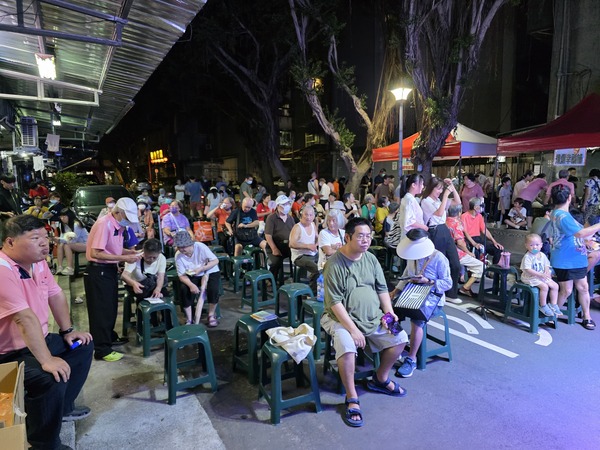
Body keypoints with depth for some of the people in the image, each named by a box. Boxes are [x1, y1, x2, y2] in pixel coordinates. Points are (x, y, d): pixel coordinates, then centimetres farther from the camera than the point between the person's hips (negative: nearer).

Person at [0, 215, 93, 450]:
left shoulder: (38, 261, 0)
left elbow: (55, 295, 11)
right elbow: (25, 318, -34)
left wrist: (68, 330, 9)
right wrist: (46, 360, -34)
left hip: (38, 341, 10)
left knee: (83, 345, 15)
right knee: (52, 379, -28)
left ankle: (63, 407, 28)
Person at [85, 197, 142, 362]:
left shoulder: (118, 225, 6)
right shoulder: (104, 224, -22)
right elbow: (96, 253, -27)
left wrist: (130, 252, 0)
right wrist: (123, 258, -25)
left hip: (110, 270, 9)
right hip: (98, 272, -9)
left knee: (111, 307, 22)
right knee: (101, 310, 0)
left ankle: (110, 337, 40)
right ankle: (102, 350, 10)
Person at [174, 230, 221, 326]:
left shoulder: (200, 247, -25)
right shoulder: (178, 256, -16)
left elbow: (215, 261, -19)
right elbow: (182, 275, -14)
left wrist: (201, 269, -31)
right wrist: (191, 285, -34)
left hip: (210, 272, -2)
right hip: (192, 276, 2)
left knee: (213, 288, -30)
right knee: (184, 289, -26)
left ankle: (211, 315, -4)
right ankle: (189, 319, -9)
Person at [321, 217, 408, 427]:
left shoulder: (371, 259, 4)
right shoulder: (335, 264, -17)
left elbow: (382, 288, 11)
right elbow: (335, 302, -19)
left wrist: (389, 311, -4)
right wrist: (353, 329, -23)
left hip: (373, 318, 7)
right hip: (342, 318, -6)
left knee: (400, 337, -3)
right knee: (347, 348, -31)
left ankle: (380, 379, 20)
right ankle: (352, 399, -8)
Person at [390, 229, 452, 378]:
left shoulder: (438, 258, -12)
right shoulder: (412, 257, 6)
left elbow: (448, 283, -8)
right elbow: (405, 277, 16)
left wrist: (427, 281, -21)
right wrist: (396, 290, 1)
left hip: (432, 297, -6)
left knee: (417, 318, -34)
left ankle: (411, 359, -19)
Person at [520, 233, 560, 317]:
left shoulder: (542, 255, 7)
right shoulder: (527, 257, -17)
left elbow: (546, 266, 14)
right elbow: (528, 270, -23)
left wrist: (547, 273, -7)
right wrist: (540, 274, -26)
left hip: (542, 277, 8)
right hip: (530, 278, -8)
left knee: (555, 286, -1)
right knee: (544, 286, -25)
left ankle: (553, 305, 12)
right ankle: (543, 306, -9)